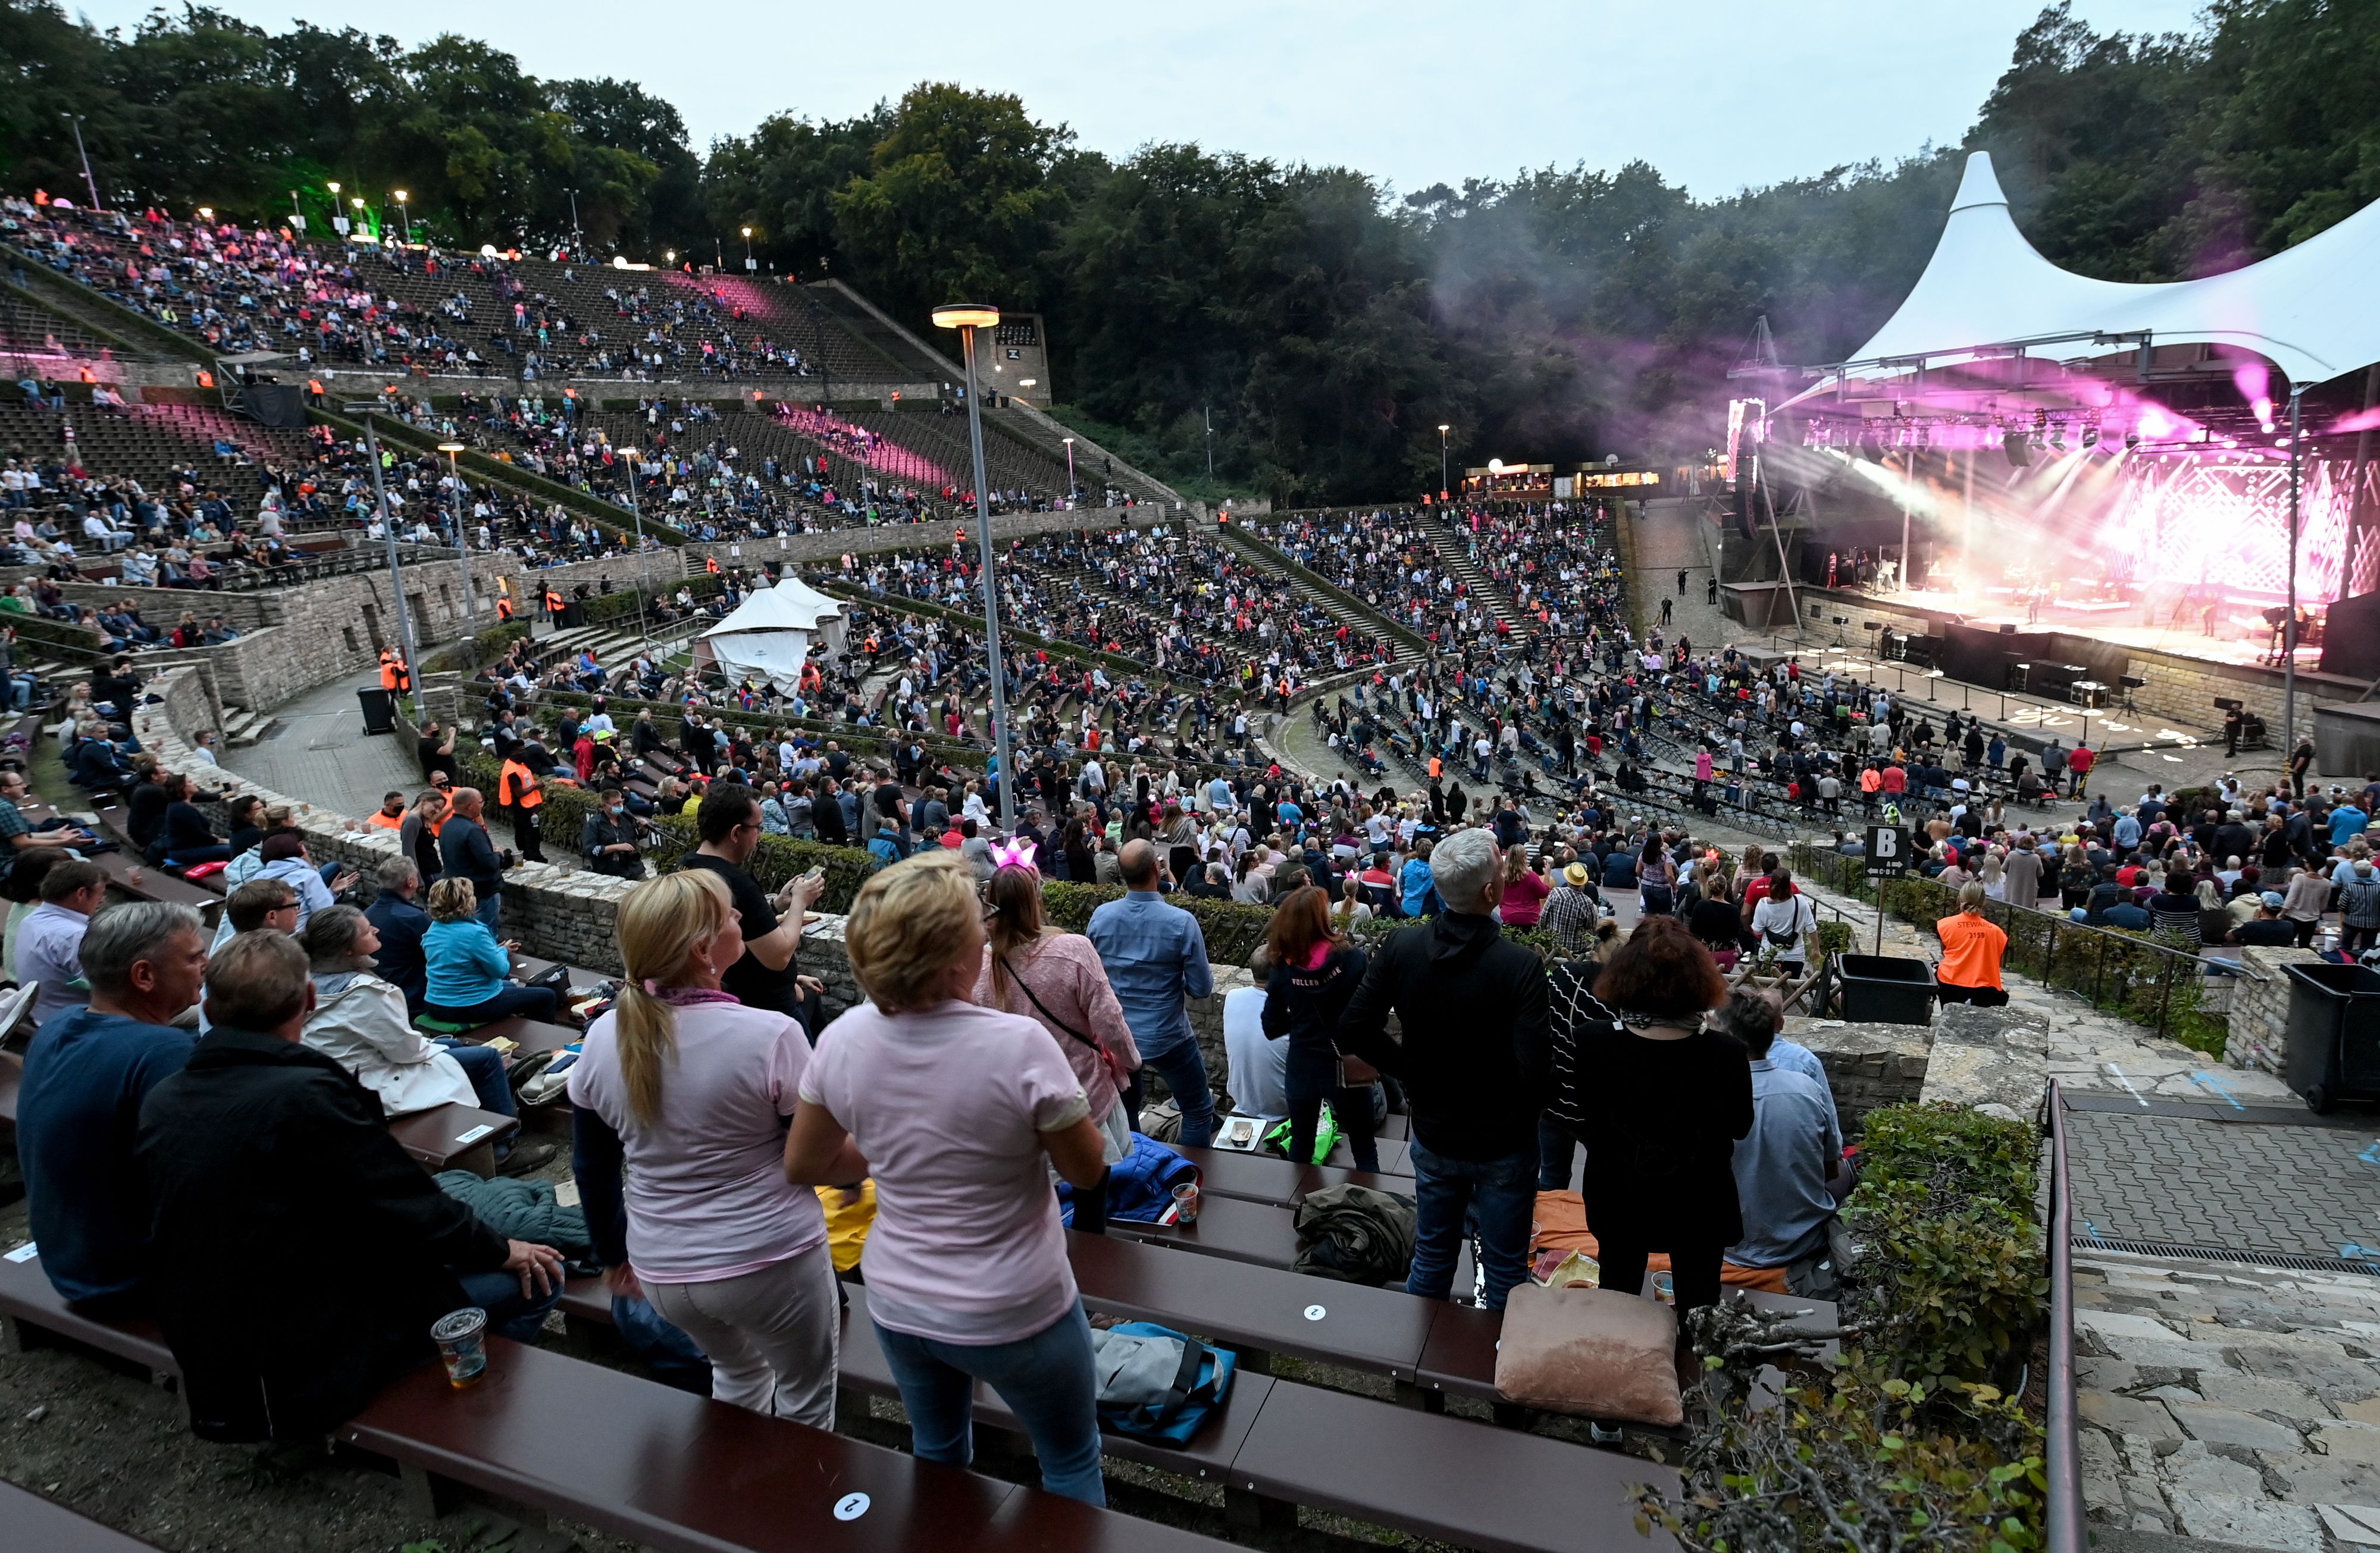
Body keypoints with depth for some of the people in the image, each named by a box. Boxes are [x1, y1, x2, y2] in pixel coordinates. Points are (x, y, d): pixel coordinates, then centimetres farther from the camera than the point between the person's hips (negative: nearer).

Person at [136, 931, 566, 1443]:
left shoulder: (159, 1101, -1)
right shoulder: (308, 1096, -25)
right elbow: (413, 1208, -17)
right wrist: (504, 1250, 1)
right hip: (301, 1365, -8)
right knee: (535, 1278, 1)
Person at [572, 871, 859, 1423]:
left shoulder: (604, 1037, -7)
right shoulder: (771, 1035, -23)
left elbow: (592, 1168, 5)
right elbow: (828, 1163, -14)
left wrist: (613, 1254, 20)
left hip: (661, 1272, 5)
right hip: (770, 1260, -5)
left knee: (737, 1371, 32)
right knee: (806, 1398, 21)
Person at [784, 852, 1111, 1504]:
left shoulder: (844, 1039, -15)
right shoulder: (1019, 1046, -30)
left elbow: (803, 1166, 0)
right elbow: (1088, 1171, -15)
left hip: (897, 1304, 5)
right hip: (1012, 1315, -4)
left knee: (936, 1453, 31)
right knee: (1072, 1464, 22)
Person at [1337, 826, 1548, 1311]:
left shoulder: (1401, 948, -15)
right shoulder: (1521, 966, -27)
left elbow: (1354, 1031, -11)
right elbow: (1535, 1069, -27)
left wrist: (1412, 1070, 3)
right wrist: (1524, 1118, -6)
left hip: (1433, 1134, 4)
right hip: (1504, 1143, -4)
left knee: (1432, 1253, 24)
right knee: (1504, 1270, 17)